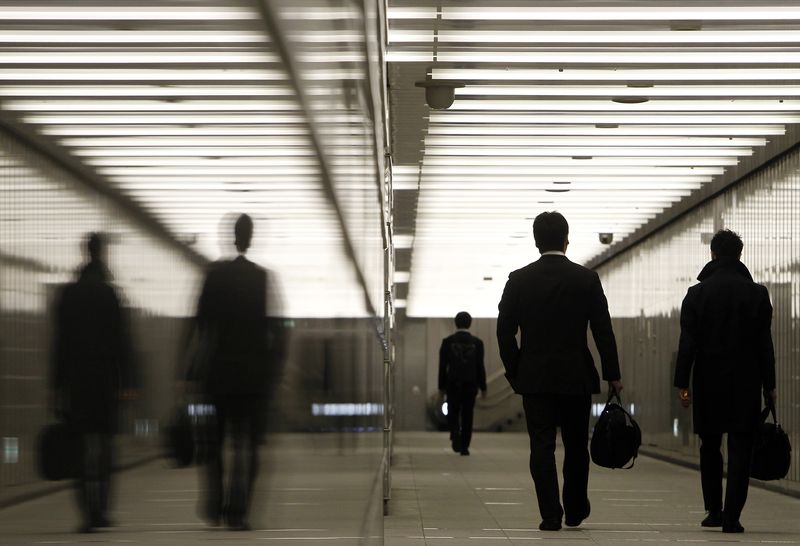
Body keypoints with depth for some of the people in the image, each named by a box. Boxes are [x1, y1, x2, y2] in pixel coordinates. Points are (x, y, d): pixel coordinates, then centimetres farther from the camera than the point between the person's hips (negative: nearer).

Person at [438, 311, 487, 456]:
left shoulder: (447, 342, -2)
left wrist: (441, 386, 7)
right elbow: (480, 367, -1)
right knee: (467, 415, 6)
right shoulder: (477, 343, -1)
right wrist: (483, 387, 6)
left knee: (453, 413, 11)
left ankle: (455, 434, -17)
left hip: (453, 384, 0)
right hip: (470, 385, 0)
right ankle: (464, 446, 7)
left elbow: (442, 366, -1)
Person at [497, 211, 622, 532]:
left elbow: (505, 331, 0)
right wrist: (612, 374, 4)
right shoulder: (587, 279, -3)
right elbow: (603, 331, -3)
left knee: (542, 447, 1)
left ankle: (551, 515, -5)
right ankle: (575, 511, 24)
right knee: (576, 446, 14)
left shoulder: (519, 280, -1)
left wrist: (514, 372, 10)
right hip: (577, 378, 0)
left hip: (534, 377, 0)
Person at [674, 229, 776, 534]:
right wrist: (769, 386, 5)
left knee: (710, 447, 15)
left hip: (708, 382, 1)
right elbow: (764, 344, 0)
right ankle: (731, 517, -8)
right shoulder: (757, 294, -1)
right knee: (740, 450, -1)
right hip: (746, 383, -1)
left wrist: (682, 383, -2)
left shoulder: (698, 293, -2)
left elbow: (688, 342, -5)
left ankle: (714, 511, 18)